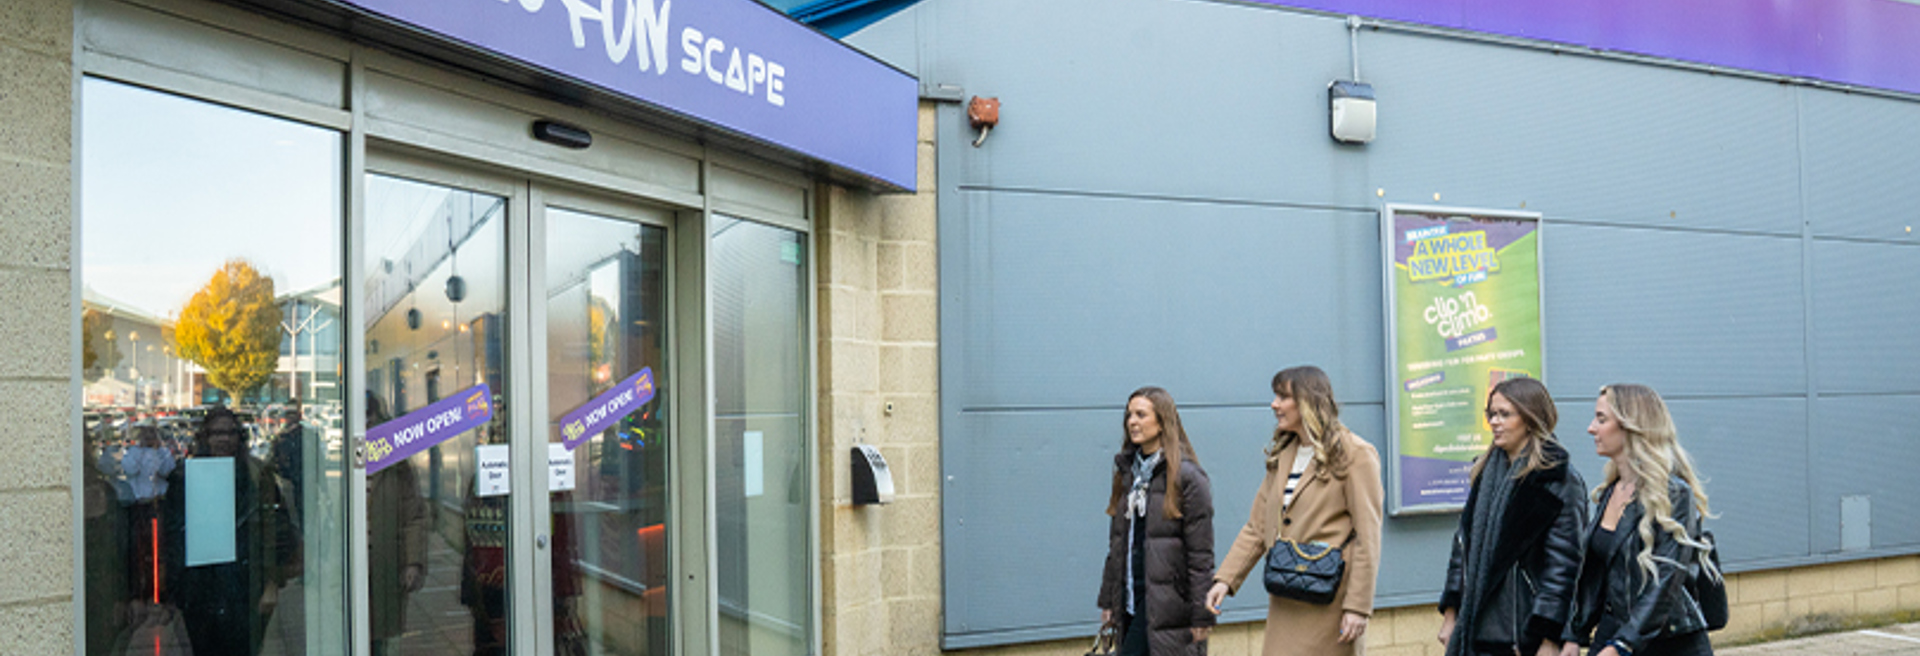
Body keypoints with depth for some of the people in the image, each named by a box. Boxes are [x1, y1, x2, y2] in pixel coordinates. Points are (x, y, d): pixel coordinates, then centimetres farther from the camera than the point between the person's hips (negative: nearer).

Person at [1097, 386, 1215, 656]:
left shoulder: (1188, 476, -9)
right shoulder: (1128, 471, 13)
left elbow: (1201, 554, -11)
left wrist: (1201, 616, -13)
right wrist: (1108, 601, 15)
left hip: (1165, 601, -7)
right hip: (1131, 598, 7)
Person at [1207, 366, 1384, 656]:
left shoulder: (1355, 455, -6)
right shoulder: (1282, 456, 14)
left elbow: (1368, 538, -11)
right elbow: (1257, 527, 14)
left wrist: (1358, 607, -15)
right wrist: (1225, 579, 3)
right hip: (1285, 605, 6)